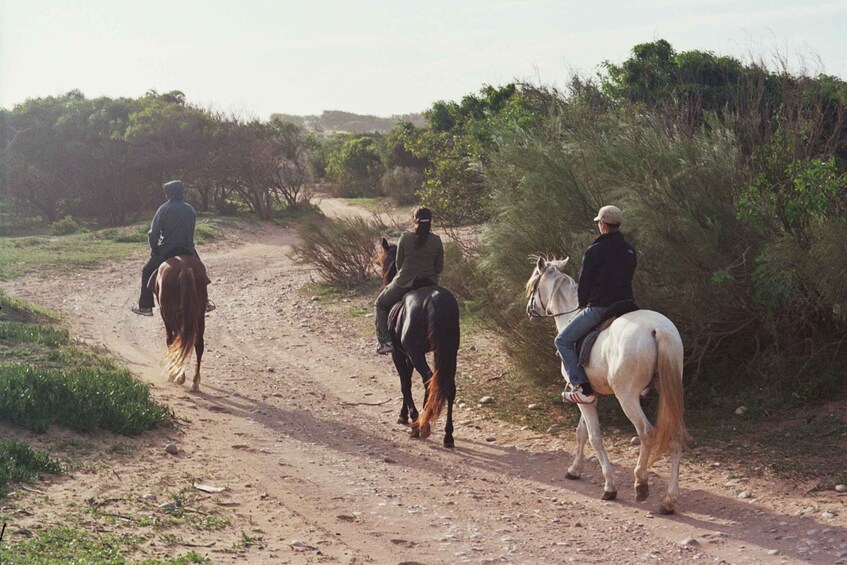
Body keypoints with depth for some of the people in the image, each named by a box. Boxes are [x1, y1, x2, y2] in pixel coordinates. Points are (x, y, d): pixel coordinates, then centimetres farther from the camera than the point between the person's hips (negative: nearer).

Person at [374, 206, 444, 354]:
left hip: (404, 283, -2)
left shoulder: (405, 238, -11)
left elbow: (398, 264, -1)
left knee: (380, 305, 20)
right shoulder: (436, 241, -4)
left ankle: (385, 341, 7)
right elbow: (439, 268, 2)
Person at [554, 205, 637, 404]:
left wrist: (583, 305, 13)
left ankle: (583, 388, -9)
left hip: (599, 308, -7)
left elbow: (584, 283, -5)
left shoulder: (595, 251, -11)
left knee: (563, 340, 3)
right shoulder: (630, 250, 10)